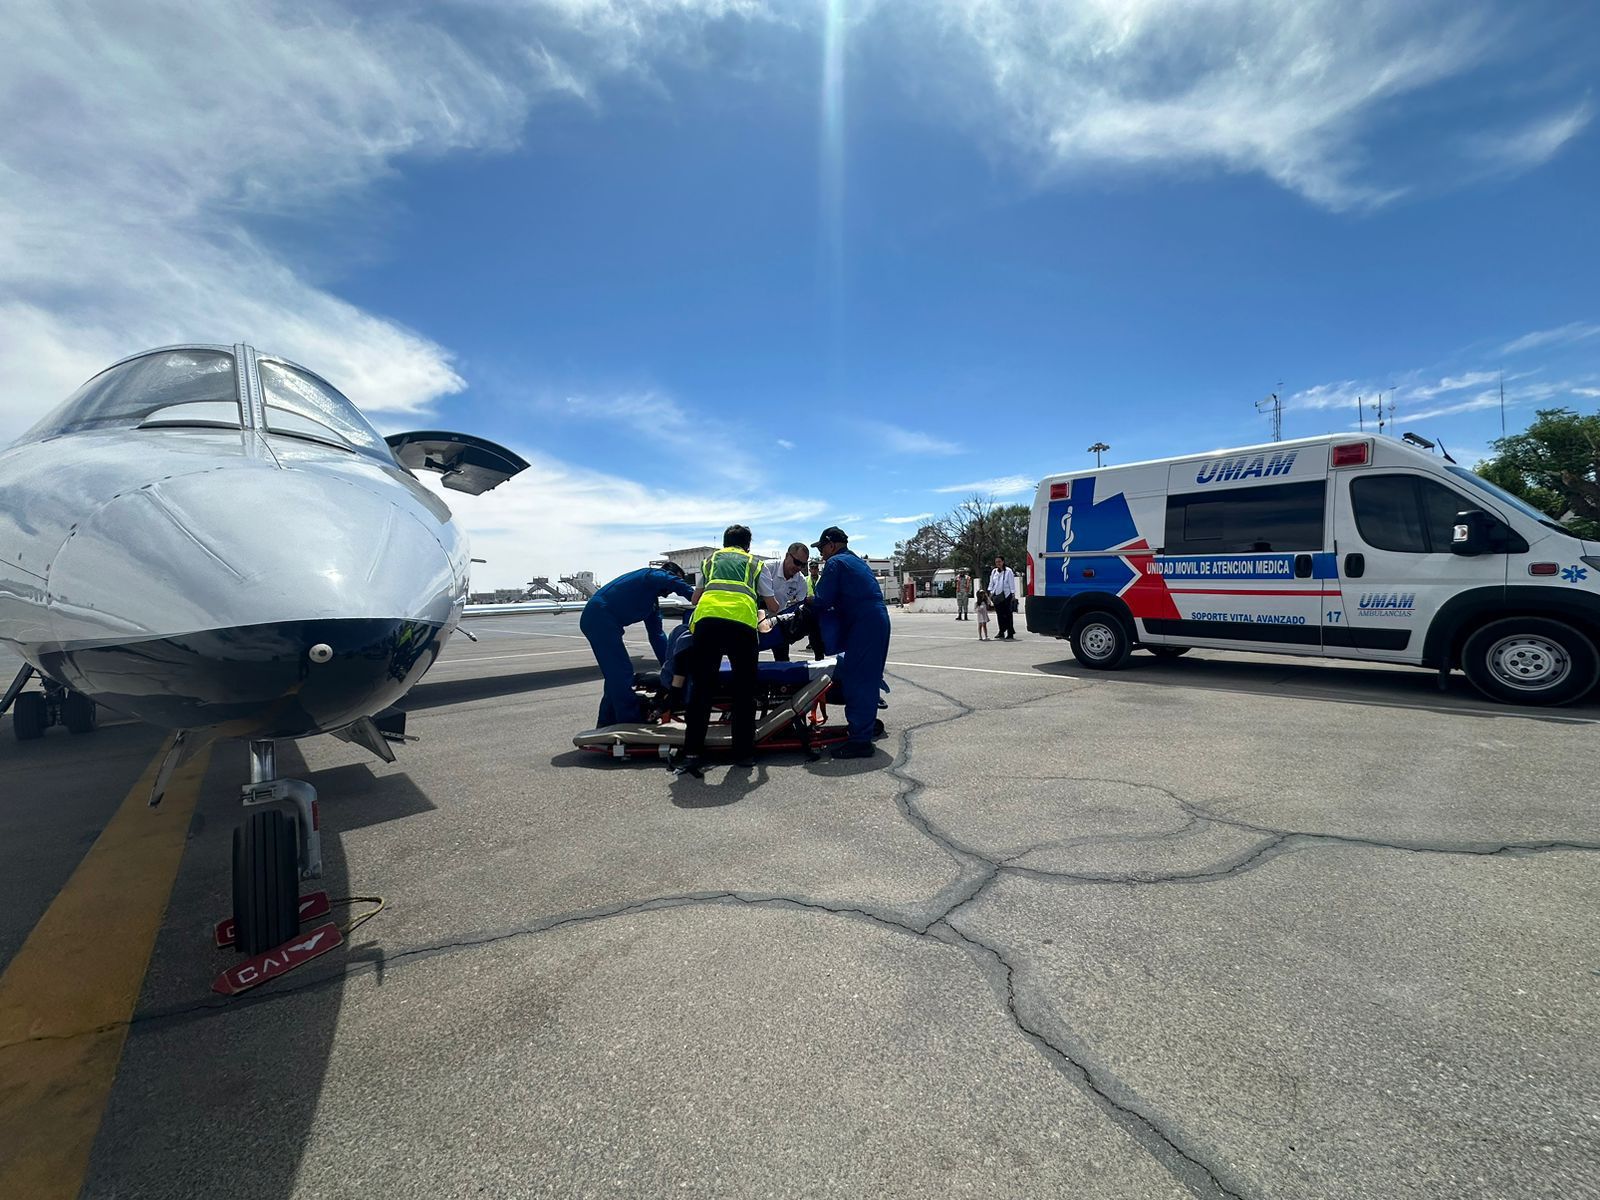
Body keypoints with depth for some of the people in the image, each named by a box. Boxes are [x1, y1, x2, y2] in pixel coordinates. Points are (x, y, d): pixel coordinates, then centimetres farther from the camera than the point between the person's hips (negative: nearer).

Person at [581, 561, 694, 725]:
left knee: (616, 674, 16)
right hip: (600, 617, -10)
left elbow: (656, 636, 21)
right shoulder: (652, 574, -2)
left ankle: (607, 724, 24)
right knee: (622, 672, -10)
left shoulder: (653, 603, 23)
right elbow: (674, 582, -26)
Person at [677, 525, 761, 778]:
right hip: (743, 621, -1)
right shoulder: (755, 562, 28)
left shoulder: (711, 558, 32)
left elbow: (695, 597, 35)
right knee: (744, 690, 11)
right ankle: (743, 753, 16)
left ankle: (692, 754, 0)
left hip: (707, 617, 1)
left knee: (701, 688, 6)